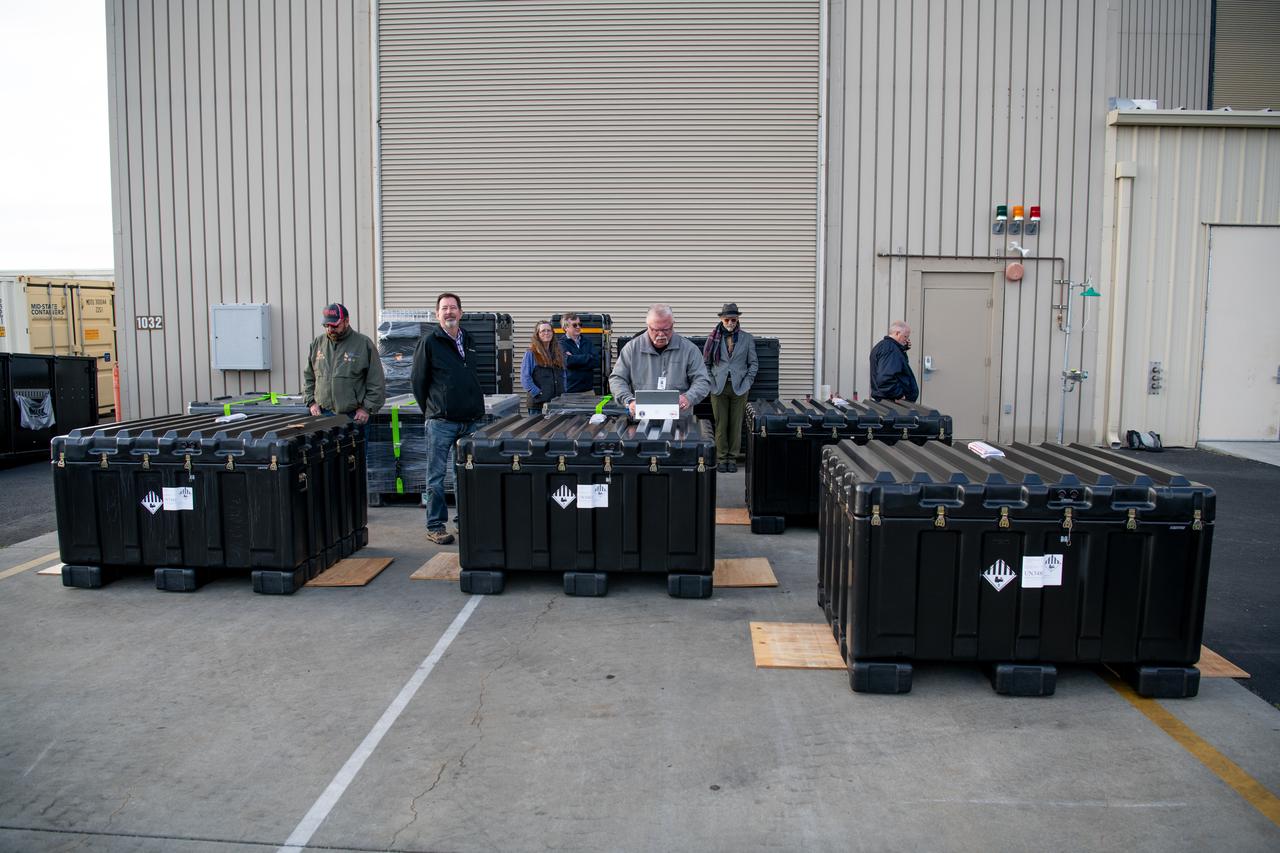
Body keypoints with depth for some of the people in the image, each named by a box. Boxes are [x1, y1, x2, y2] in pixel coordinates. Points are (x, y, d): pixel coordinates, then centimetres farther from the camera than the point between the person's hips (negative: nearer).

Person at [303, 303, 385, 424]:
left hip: (354, 416, -3)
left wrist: (367, 408, -8)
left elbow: (377, 382, -3)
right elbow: (308, 376, 18)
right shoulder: (317, 343, 10)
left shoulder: (364, 344, -2)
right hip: (323, 414, 3)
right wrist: (311, 402, 6)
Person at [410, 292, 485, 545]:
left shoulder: (468, 341, 14)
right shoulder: (429, 341, -4)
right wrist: (431, 410, 2)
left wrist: (476, 408, 15)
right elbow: (418, 381, -1)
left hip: (470, 420, 6)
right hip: (441, 422, -6)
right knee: (436, 476, 1)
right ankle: (435, 526, 9)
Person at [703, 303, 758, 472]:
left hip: (739, 388, 0)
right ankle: (722, 458, 8)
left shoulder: (747, 338, 8)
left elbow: (754, 363, 10)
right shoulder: (714, 338, 7)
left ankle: (733, 458, 10)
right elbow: (706, 362, 11)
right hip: (719, 387, 0)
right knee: (720, 424, 0)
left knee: (736, 425, 2)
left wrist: (747, 382, -1)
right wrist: (711, 382, 0)